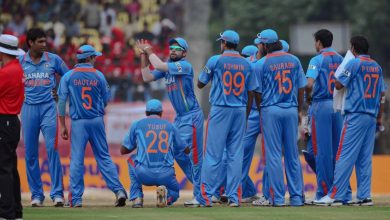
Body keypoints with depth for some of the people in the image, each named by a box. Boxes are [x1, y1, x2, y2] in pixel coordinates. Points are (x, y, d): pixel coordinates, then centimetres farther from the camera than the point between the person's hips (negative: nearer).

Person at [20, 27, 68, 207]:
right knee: (30, 152, 2)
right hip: (28, 108, 1)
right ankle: (36, 194, 10)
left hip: (48, 107, -1)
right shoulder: (19, 62, 5)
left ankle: (57, 192, -9)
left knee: (52, 148, -11)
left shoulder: (53, 60, 4)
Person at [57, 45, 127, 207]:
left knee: (77, 159, 0)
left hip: (78, 122, -1)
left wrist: (62, 125, 1)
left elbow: (62, 102, -3)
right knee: (103, 157, 8)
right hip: (97, 121, 1)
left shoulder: (68, 76, -1)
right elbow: (106, 100, 6)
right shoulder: (98, 75, 1)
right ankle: (118, 190, -1)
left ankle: (76, 198, -1)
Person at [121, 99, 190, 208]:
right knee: (175, 192, 32)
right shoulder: (170, 126, 14)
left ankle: (136, 198, 17)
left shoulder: (137, 125, 9)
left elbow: (123, 150, 15)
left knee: (132, 159, 32)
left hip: (144, 174, -1)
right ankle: (167, 197, -9)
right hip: (166, 176, 1)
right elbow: (186, 150, 22)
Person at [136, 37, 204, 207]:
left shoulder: (185, 66, -15)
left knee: (194, 155, -10)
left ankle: (200, 196, -9)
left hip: (192, 116, -10)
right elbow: (147, 77, 8)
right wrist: (144, 55, 2)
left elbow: (159, 65, -25)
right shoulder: (167, 67, 11)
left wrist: (150, 52, -9)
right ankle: (199, 185, 25)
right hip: (179, 117, 10)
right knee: (178, 153, 15)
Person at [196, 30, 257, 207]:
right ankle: (234, 197, 3)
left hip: (220, 110, -3)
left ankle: (206, 195, -6)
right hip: (240, 112, 3)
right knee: (236, 155, 5)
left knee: (213, 153, -3)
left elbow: (200, 84, 4)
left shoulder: (215, 61, -4)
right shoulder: (246, 64, 6)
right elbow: (251, 92, 7)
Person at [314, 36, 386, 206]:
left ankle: (335, 196, -12)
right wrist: (379, 117, 18)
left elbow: (339, 85, -6)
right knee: (365, 158, 8)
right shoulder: (377, 66, 13)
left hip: (355, 116, -7)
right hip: (372, 117, 7)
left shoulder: (354, 63, -7)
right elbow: (382, 94, 14)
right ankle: (364, 196, 4)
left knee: (345, 156, -8)